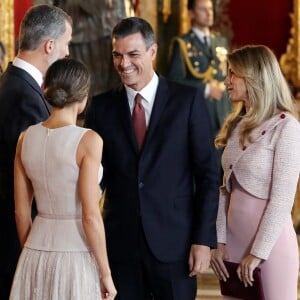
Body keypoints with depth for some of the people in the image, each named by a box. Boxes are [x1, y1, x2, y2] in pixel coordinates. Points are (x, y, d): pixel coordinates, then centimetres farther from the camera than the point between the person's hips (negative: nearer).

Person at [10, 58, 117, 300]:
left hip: (36, 258, 5)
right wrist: (106, 274, -8)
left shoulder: (26, 139, 3)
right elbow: (90, 216, -15)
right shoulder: (88, 141, -13)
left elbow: (21, 211, 8)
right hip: (77, 257, -5)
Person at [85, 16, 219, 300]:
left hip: (174, 242, -2)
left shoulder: (188, 100, -1)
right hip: (120, 243, 2)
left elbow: (207, 174, -1)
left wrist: (203, 239, -6)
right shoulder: (101, 106, 5)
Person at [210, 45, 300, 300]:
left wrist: (258, 252, -16)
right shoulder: (237, 125, 11)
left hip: (270, 242, -6)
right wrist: (220, 241, 2)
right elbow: (226, 189, 11)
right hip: (235, 240, 6)